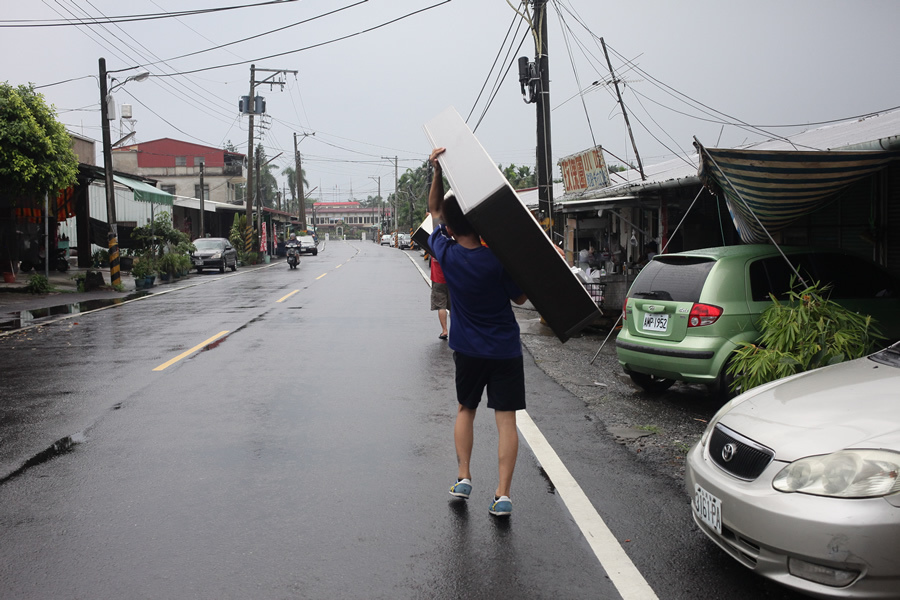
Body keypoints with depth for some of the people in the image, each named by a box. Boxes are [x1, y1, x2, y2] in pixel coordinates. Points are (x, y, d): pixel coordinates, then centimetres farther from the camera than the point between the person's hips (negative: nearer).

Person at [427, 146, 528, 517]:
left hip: (468, 349, 3)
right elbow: (520, 298, -3)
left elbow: (434, 210, 6)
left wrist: (438, 170, 1)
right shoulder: (497, 260, -17)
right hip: (505, 350, -2)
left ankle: (463, 478, 19)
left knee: (465, 410, 22)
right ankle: (502, 495, -1)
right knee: (506, 418, 1)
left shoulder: (446, 254, -9)